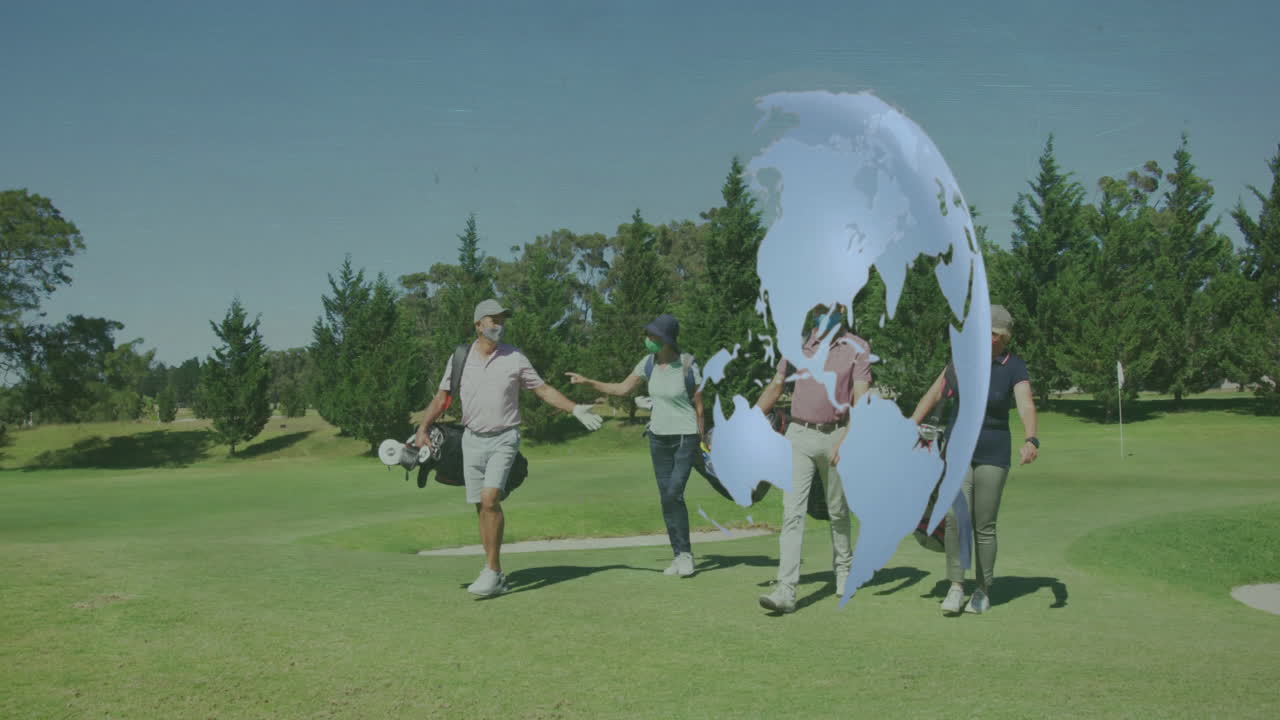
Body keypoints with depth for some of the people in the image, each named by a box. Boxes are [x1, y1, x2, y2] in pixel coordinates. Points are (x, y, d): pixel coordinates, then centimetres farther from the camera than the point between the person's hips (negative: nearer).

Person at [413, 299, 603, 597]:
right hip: (472, 439, 3)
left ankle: (492, 571, -15)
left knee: (490, 499, -20)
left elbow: (544, 390, 5)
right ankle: (496, 576, 12)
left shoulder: (515, 359, -1)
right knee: (481, 507, 4)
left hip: (503, 439, -3)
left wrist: (575, 409, -2)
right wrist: (423, 429, -2)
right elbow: (441, 398, 9)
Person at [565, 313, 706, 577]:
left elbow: (699, 406, -7)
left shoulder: (688, 367, -14)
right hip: (659, 437, 5)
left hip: (685, 437, -5)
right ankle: (678, 555, 11)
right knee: (666, 497, 4)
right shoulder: (649, 362, -1)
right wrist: (587, 382, 1)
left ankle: (685, 553, -2)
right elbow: (622, 389, 7)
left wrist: (702, 442, -3)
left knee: (673, 494, -16)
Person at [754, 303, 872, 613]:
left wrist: (846, 440, -25)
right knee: (792, 512, -9)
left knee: (838, 511, 13)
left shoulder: (857, 348, -2)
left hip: (834, 435, -1)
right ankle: (786, 590, -15)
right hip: (799, 436, 2)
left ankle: (843, 567, 37)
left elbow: (861, 398, -12)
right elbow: (775, 387, 15)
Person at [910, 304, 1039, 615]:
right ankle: (956, 587, -3)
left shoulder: (1014, 368, -10)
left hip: (992, 455, -2)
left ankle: (983, 591, 20)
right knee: (955, 517, -13)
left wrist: (1031, 440, -43)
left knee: (984, 527, 3)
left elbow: (1026, 406, -25)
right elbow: (933, 394, 8)